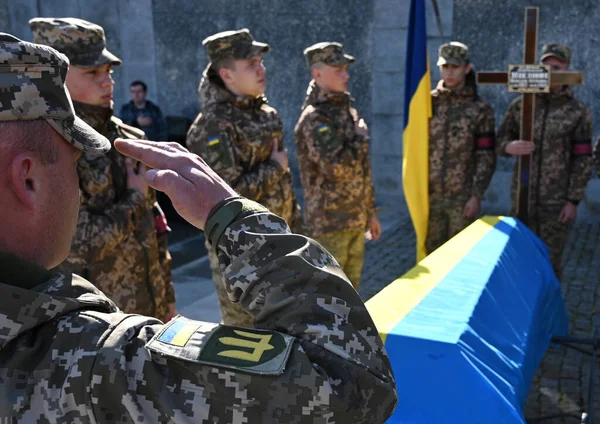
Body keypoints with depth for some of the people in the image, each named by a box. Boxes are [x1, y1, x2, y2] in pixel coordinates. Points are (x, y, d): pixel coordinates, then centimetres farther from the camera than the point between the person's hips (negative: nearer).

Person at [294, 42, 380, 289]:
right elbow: (337, 168, -28)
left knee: (350, 287, 17)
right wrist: (361, 139, -12)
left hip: (356, 219, 8)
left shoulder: (346, 110, 12)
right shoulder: (315, 118, -16)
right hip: (329, 221, -8)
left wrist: (370, 212, 19)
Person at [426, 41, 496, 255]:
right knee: (431, 251, 11)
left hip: (463, 198, -2)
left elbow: (486, 157, -5)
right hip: (431, 196, 2)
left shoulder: (480, 109, -3)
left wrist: (477, 195, -9)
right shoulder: (429, 102, 4)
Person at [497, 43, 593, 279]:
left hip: (557, 202, -2)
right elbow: (500, 140, 6)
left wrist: (573, 200, -8)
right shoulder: (520, 106, 3)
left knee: (550, 258, 6)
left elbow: (582, 160, -4)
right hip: (522, 196, 2)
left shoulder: (578, 112, -4)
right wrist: (510, 147, -18)